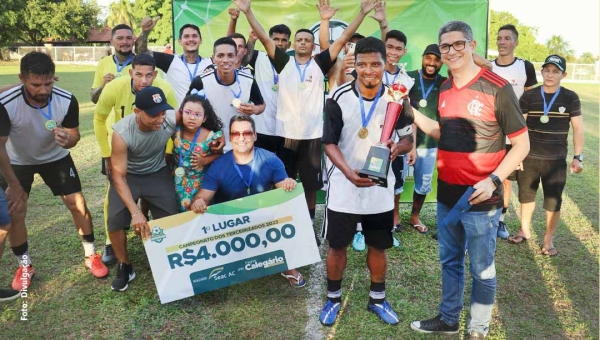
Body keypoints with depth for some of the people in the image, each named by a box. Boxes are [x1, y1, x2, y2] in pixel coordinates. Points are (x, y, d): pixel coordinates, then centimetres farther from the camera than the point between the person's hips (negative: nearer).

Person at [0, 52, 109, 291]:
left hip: (55, 157, 1)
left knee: (77, 203, -5)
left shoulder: (67, 101, -27)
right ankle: (24, 266, 17)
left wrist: (67, 139, -38)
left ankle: (91, 255, 14)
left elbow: (74, 135, -12)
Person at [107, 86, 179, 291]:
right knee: (115, 221, -18)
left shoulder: (172, 119, -28)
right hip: (127, 175, -1)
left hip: (157, 173, 2)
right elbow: (119, 177, -25)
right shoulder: (122, 133, -31)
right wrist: (135, 212, -35)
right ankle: (124, 267, 7)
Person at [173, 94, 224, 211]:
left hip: (199, 183, -2)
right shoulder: (175, 131, -14)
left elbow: (219, 155, -5)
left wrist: (205, 160, -19)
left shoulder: (212, 137, -21)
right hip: (177, 180, 2)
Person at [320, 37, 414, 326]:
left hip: (380, 188, 2)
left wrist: (397, 148, -20)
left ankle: (377, 299, 35)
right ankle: (333, 298, 31)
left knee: (378, 246, 14)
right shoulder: (339, 97, -10)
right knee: (337, 245, 10)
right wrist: (349, 172, -24)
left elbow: (409, 138, 4)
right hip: (344, 186, -1)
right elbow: (329, 143, -8)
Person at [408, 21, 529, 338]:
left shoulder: (497, 88, -14)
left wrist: (493, 180, -22)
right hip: (446, 193, 6)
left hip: (480, 198, -6)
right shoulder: (444, 89, 6)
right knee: (449, 261, 20)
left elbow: (522, 143, -10)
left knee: (481, 270, 10)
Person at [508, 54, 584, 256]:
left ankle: (549, 239, 21)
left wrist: (578, 157, -4)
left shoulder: (570, 98, -2)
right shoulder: (528, 96, -2)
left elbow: (578, 128, 1)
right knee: (526, 196, 14)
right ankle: (525, 230, 34)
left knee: (553, 202, 4)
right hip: (529, 157, 1)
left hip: (556, 160, -1)